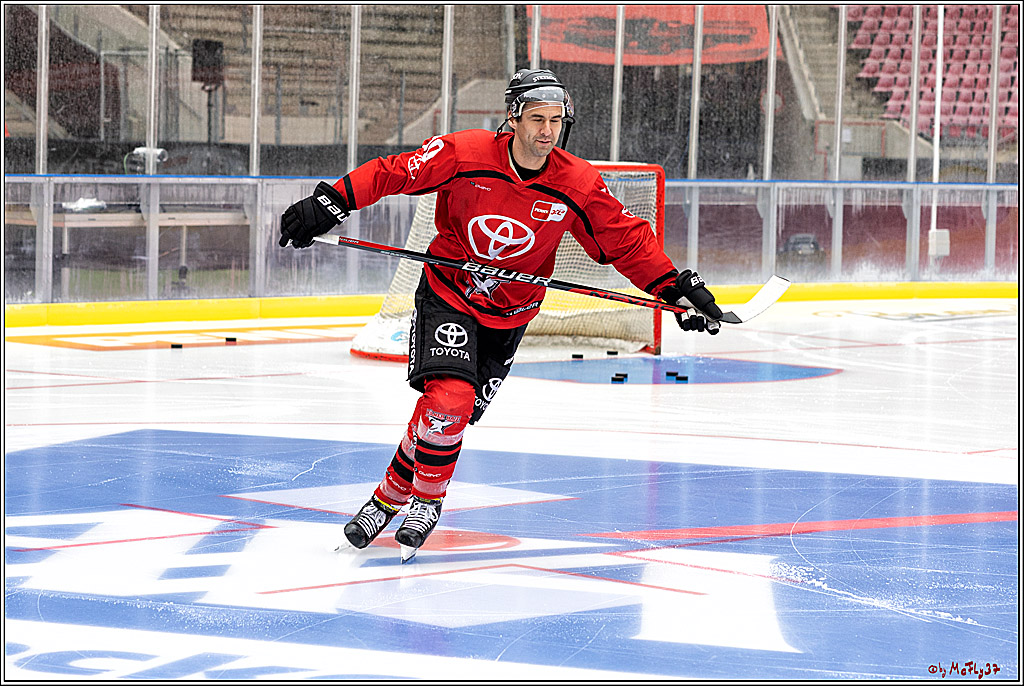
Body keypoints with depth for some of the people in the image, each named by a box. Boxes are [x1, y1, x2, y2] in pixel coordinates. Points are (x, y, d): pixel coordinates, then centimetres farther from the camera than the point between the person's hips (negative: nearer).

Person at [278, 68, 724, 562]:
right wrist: (328, 204, -18)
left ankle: (393, 495, 18)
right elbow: (390, 174, -12)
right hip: (447, 295, -3)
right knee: (448, 397, -21)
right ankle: (427, 495, 2)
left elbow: (628, 242, -4)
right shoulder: (463, 155, -19)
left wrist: (676, 287, -10)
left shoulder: (578, 185, -13)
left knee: (455, 414, -1)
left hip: (508, 315, 3)